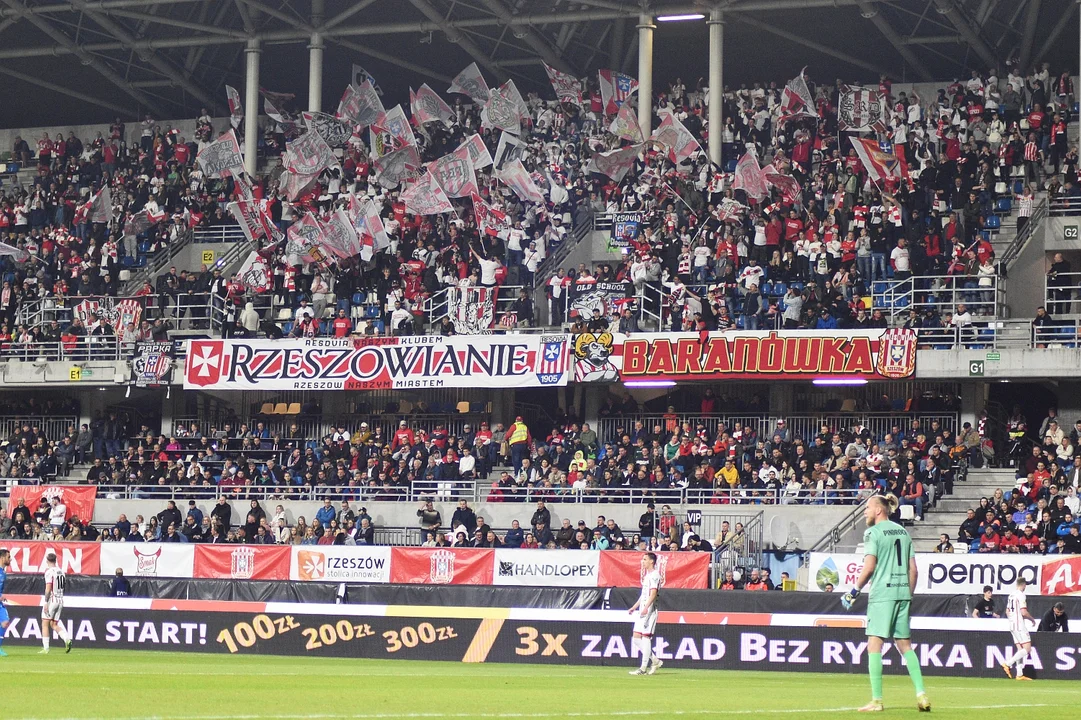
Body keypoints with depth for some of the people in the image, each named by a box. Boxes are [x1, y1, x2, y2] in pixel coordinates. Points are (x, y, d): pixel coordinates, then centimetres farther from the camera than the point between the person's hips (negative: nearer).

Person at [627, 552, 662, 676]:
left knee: (645, 637, -9)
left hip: (649, 610, -10)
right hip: (642, 610, 10)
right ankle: (655, 661, 14)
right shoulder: (647, 575, 21)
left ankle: (643, 668, -8)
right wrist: (634, 607, 26)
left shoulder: (654, 575, -9)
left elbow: (653, 593, -21)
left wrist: (646, 607, -32)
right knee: (636, 639, 7)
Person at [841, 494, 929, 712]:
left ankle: (876, 700, -8)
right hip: (903, 592, 7)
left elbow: (869, 567, -12)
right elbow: (913, 570, 13)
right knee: (905, 645, 12)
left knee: (874, 645, -4)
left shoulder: (873, 532, -4)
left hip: (882, 593, -7)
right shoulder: (903, 532, 15)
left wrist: (854, 591, -3)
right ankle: (921, 694, 3)